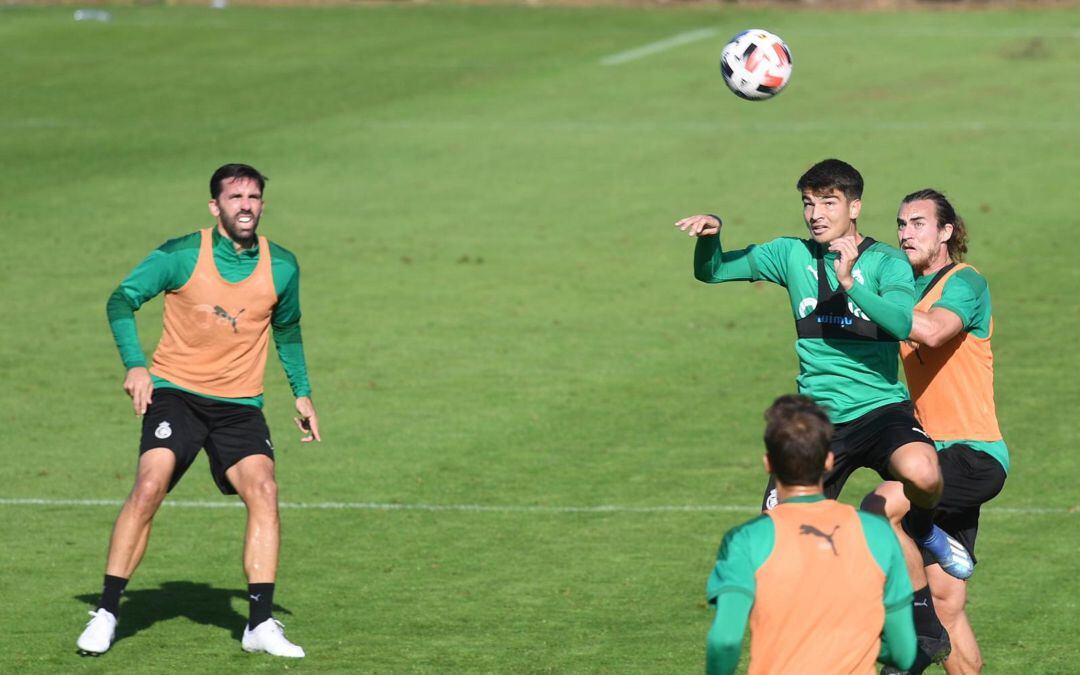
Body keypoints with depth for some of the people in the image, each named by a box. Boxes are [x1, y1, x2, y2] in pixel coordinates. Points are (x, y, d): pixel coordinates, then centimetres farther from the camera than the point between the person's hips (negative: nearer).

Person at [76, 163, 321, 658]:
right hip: (175, 392, -3)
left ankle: (261, 625, -12)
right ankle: (106, 614, -9)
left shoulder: (281, 266, 2)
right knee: (149, 486, -20)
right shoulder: (181, 255, -8)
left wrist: (301, 393, 15)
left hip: (239, 404, 3)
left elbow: (287, 329, 20)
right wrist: (134, 364, -15)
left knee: (263, 489, -18)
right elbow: (122, 299, -2)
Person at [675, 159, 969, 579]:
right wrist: (710, 234, -7)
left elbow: (902, 324, -22)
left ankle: (923, 529, 0)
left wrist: (849, 282, -32)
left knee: (921, 473, -35)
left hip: (880, 407, -4)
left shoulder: (886, 262, -3)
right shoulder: (793, 255, 9)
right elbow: (711, 272, 13)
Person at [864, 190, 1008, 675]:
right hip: (939, 454, 8)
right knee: (947, 602, 6)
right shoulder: (908, 290, 16)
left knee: (881, 505, -28)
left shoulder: (965, 282, -9)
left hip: (974, 454, -8)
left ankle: (919, 622, -16)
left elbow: (931, 330, -28)